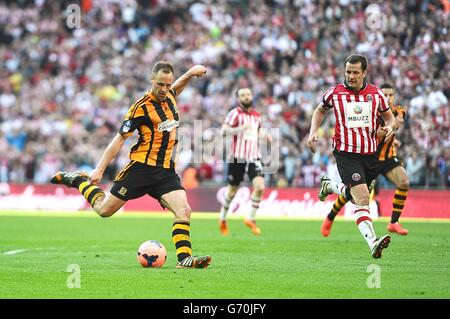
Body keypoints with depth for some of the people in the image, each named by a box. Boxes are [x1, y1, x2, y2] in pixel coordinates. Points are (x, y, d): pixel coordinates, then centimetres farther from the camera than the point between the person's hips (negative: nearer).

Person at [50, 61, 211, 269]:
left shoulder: (169, 96, 8)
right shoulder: (142, 107, -13)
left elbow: (175, 88, 37)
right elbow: (120, 138, -8)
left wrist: (190, 73, 19)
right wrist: (100, 169, -9)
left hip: (166, 170, 5)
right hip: (142, 167, -5)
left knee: (183, 211, -16)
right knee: (104, 210, 2)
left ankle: (184, 258, -19)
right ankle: (79, 181, 27)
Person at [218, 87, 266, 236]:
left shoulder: (256, 115, 12)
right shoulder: (235, 113, -7)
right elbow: (224, 130, -19)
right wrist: (240, 128, -32)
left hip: (254, 157, 4)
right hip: (238, 157, -4)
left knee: (260, 187, -14)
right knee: (232, 190, 8)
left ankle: (250, 218, 3)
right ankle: (223, 219, 32)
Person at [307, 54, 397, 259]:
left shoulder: (376, 94, 3)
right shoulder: (335, 93, -2)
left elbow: (388, 115, 17)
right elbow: (320, 111, 17)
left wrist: (390, 127, -6)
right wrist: (313, 131, 2)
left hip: (370, 153, 4)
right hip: (345, 153, -4)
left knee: (357, 194, 18)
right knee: (362, 198, -19)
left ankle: (329, 186, 47)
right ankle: (372, 243, -26)